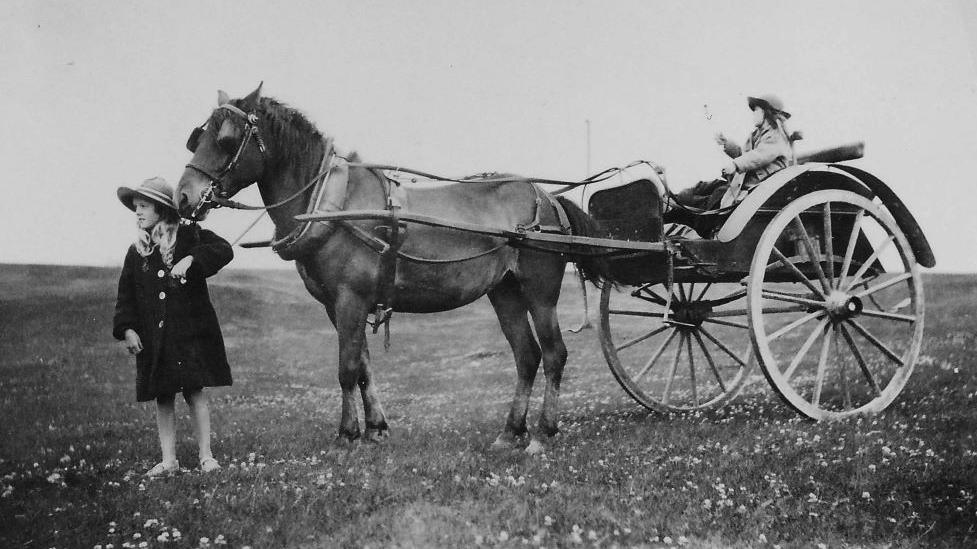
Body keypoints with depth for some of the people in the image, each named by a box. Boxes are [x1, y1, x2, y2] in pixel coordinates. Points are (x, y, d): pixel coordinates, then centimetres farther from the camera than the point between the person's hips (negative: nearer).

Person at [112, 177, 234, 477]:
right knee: (162, 399, 6)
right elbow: (126, 295, 10)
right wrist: (127, 328, -3)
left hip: (191, 331, -4)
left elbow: (224, 250, -12)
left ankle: (206, 456, 7)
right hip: (152, 337, 4)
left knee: (195, 392, -3)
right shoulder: (136, 252, 10)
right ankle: (168, 460, 14)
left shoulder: (190, 236, 0)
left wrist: (191, 259, -25)